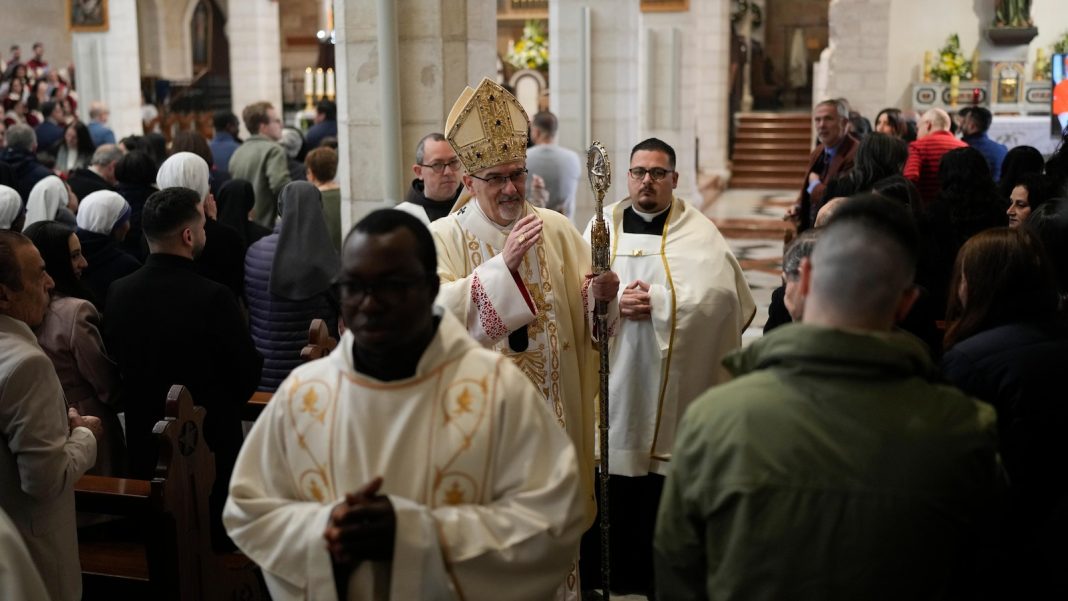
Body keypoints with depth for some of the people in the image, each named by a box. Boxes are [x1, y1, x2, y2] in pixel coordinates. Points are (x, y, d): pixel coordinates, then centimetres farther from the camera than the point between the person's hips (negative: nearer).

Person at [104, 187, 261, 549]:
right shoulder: (214, 298, -22)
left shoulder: (117, 294, -7)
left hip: (144, 443, 5)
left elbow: (115, 364, 5)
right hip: (210, 443, -5)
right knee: (216, 536, 12)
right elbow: (247, 374, -13)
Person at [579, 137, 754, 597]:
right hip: (612, 378, 2)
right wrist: (614, 302, -17)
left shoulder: (698, 232, 2)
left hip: (673, 382, -1)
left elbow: (719, 293, -15)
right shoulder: (603, 226, 9)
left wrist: (653, 300, -15)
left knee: (665, 493, 3)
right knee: (608, 492, 5)